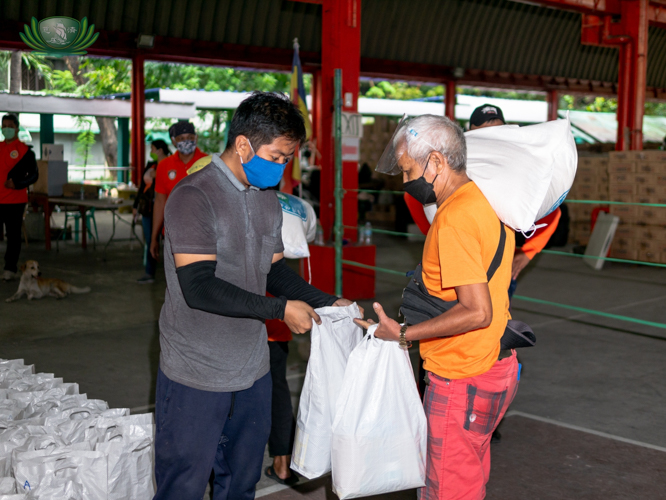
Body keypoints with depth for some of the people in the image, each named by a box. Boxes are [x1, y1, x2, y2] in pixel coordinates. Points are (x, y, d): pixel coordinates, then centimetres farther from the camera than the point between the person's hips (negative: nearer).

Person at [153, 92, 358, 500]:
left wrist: (328, 303, 0)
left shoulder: (268, 199, 10)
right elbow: (199, 288, -25)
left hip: (252, 372, 7)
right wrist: (281, 309, -23)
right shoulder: (193, 197, -17)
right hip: (196, 377, -7)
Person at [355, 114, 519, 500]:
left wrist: (402, 334, -20)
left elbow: (477, 311, -27)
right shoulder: (487, 200, 8)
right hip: (497, 365, 10)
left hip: (462, 380, -10)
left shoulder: (454, 219, -22)